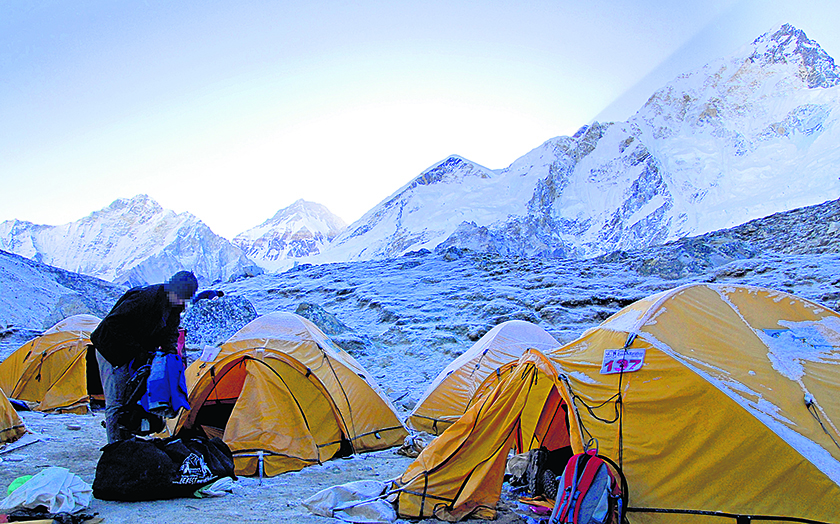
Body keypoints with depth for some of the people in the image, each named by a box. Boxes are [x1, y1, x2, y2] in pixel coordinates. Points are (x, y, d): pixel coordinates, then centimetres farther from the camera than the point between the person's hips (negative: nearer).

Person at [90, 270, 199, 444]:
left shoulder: (174, 306, -5)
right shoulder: (145, 298, -30)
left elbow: (170, 331, 10)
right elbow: (114, 323, -30)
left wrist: (168, 347, -12)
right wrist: (137, 351, -28)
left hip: (132, 355, 8)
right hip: (111, 350, -8)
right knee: (116, 402, -8)